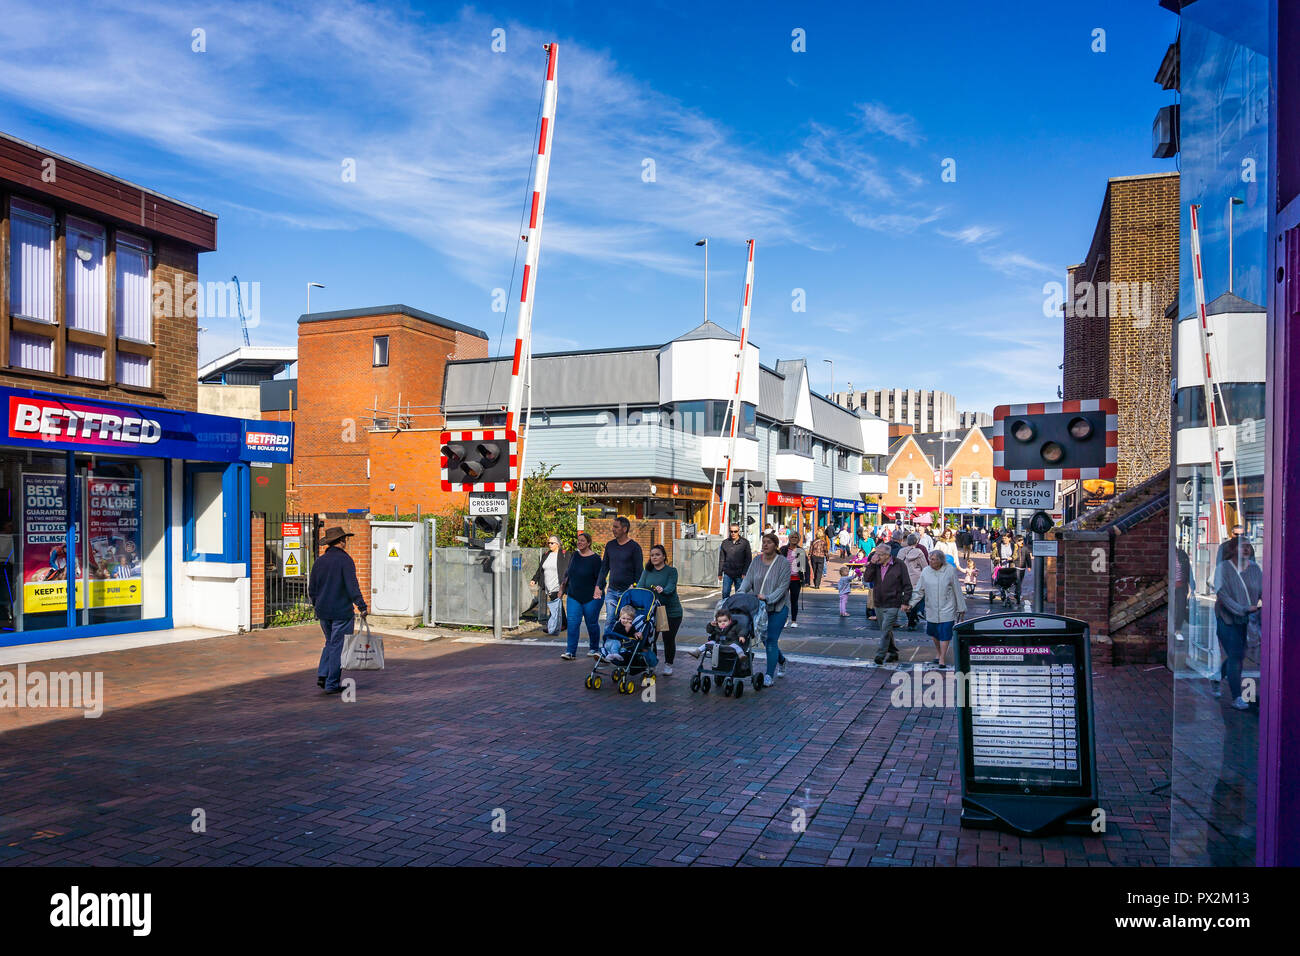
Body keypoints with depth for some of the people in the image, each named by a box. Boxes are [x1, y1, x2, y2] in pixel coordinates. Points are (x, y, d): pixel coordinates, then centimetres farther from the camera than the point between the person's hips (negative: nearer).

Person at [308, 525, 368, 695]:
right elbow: (352, 586, -19)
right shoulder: (344, 559, -11)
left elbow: (311, 589, 14)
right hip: (341, 611, -6)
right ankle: (332, 684, 4)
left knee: (330, 642, 21)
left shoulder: (319, 561, 8)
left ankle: (322, 675, 9)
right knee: (338, 646, 1)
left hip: (323, 611, 6)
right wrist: (362, 606, -18)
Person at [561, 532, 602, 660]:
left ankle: (594, 649, 24)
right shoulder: (574, 556, 8)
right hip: (574, 597, 4)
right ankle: (570, 651, -5)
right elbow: (567, 574, 18)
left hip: (591, 597, -4)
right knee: (573, 623, -6)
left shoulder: (595, 558, -7)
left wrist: (598, 592, -18)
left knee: (592, 624, 6)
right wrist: (563, 587, 17)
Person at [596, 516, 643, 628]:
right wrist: (598, 586, 8)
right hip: (611, 591, 4)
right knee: (609, 621, -2)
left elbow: (639, 571, -3)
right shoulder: (610, 545, 10)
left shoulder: (634, 547, -4)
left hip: (628, 592, -4)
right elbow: (604, 567, 15)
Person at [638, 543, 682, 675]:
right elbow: (641, 585, -5)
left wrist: (662, 590, -42)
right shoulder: (647, 571, 7)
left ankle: (668, 664, 22)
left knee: (668, 638, 2)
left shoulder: (671, 571, -6)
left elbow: (671, 587, -21)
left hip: (671, 611, -3)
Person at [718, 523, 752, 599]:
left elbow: (748, 559, -1)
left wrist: (745, 573, -8)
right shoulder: (725, 543, 9)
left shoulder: (745, 542, 1)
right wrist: (720, 573, 10)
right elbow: (721, 559, 14)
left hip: (740, 574, -2)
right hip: (727, 573, 2)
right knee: (725, 593, -2)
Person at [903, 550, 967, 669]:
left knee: (945, 634, -5)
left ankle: (942, 659, 7)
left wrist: (961, 608, 3)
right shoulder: (925, 572, -1)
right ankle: (937, 653, 39)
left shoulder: (950, 570, -7)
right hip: (931, 610, 3)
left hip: (947, 610, -3)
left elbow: (957, 590, 0)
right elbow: (918, 591, 4)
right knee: (934, 633, 15)